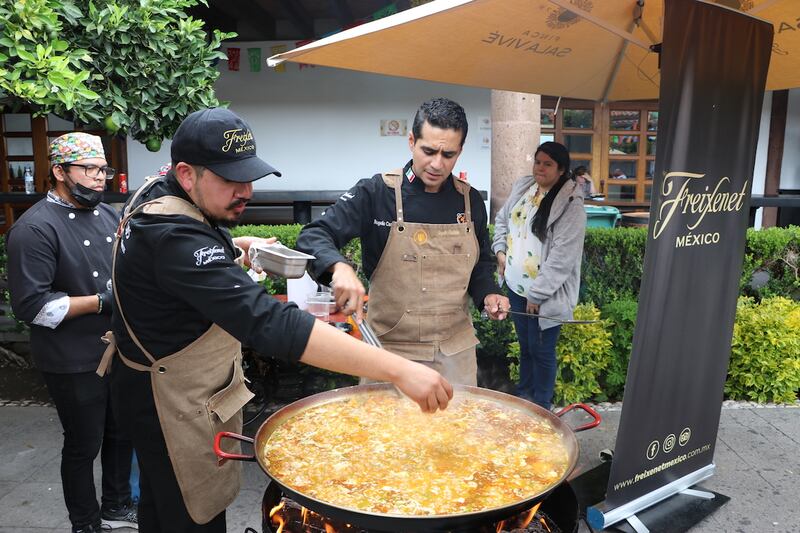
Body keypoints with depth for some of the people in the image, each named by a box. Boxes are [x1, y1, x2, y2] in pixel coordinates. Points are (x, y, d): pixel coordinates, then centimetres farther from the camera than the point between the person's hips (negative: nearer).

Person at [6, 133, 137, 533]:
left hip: (119, 350, 7)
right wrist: (100, 302, -21)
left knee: (122, 433, 20)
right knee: (84, 445, 10)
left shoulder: (107, 214, 7)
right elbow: (30, 305, -21)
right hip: (74, 363, -7)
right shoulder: (35, 228, -17)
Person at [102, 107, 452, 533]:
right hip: (174, 403, -10)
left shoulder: (157, 195, -3)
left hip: (160, 383, 10)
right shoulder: (174, 238, -35)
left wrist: (231, 247, 4)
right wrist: (396, 369, -49)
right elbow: (268, 322, -46)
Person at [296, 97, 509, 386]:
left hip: (455, 349, 4)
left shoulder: (471, 200, 2)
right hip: (388, 348, -3)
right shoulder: (375, 193, -10)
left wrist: (488, 294, -6)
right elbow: (313, 236, -15)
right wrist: (340, 267, -36)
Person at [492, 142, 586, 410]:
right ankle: (523, 395, 41)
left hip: (545, 295, -6)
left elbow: (562, 257, -20)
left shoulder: (570, 205, -17)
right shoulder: (522, 187, 4)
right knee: (525, 345, 22)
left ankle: (541, 407, 25)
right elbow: (502, 219, 21)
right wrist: (500, 250, 6)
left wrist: (537, 293, -18)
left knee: (541, 350, 5)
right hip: (517, 286, 6)